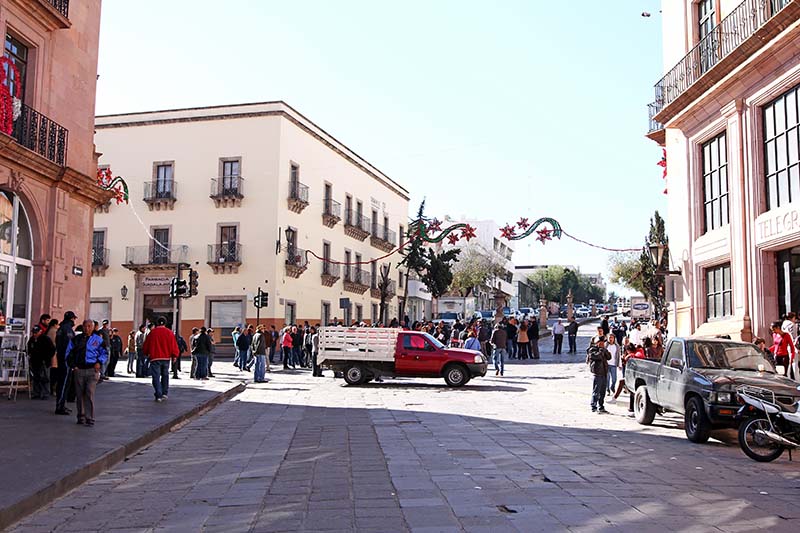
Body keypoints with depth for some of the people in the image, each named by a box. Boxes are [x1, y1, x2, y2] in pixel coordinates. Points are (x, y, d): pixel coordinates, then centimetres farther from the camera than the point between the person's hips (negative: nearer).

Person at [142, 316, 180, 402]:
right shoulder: (169, 332, -1)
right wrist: (174, 355, 9)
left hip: (155, 357, -2)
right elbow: (174, 345, -2)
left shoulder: (152, 332, -1)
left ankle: (158, 396, -9)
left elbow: (146, 345, 6)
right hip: (166, 358, 2)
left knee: (156, 377, -1)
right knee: (165, 375, 17)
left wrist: (147, 354, 24)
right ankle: (165, 393, 15)